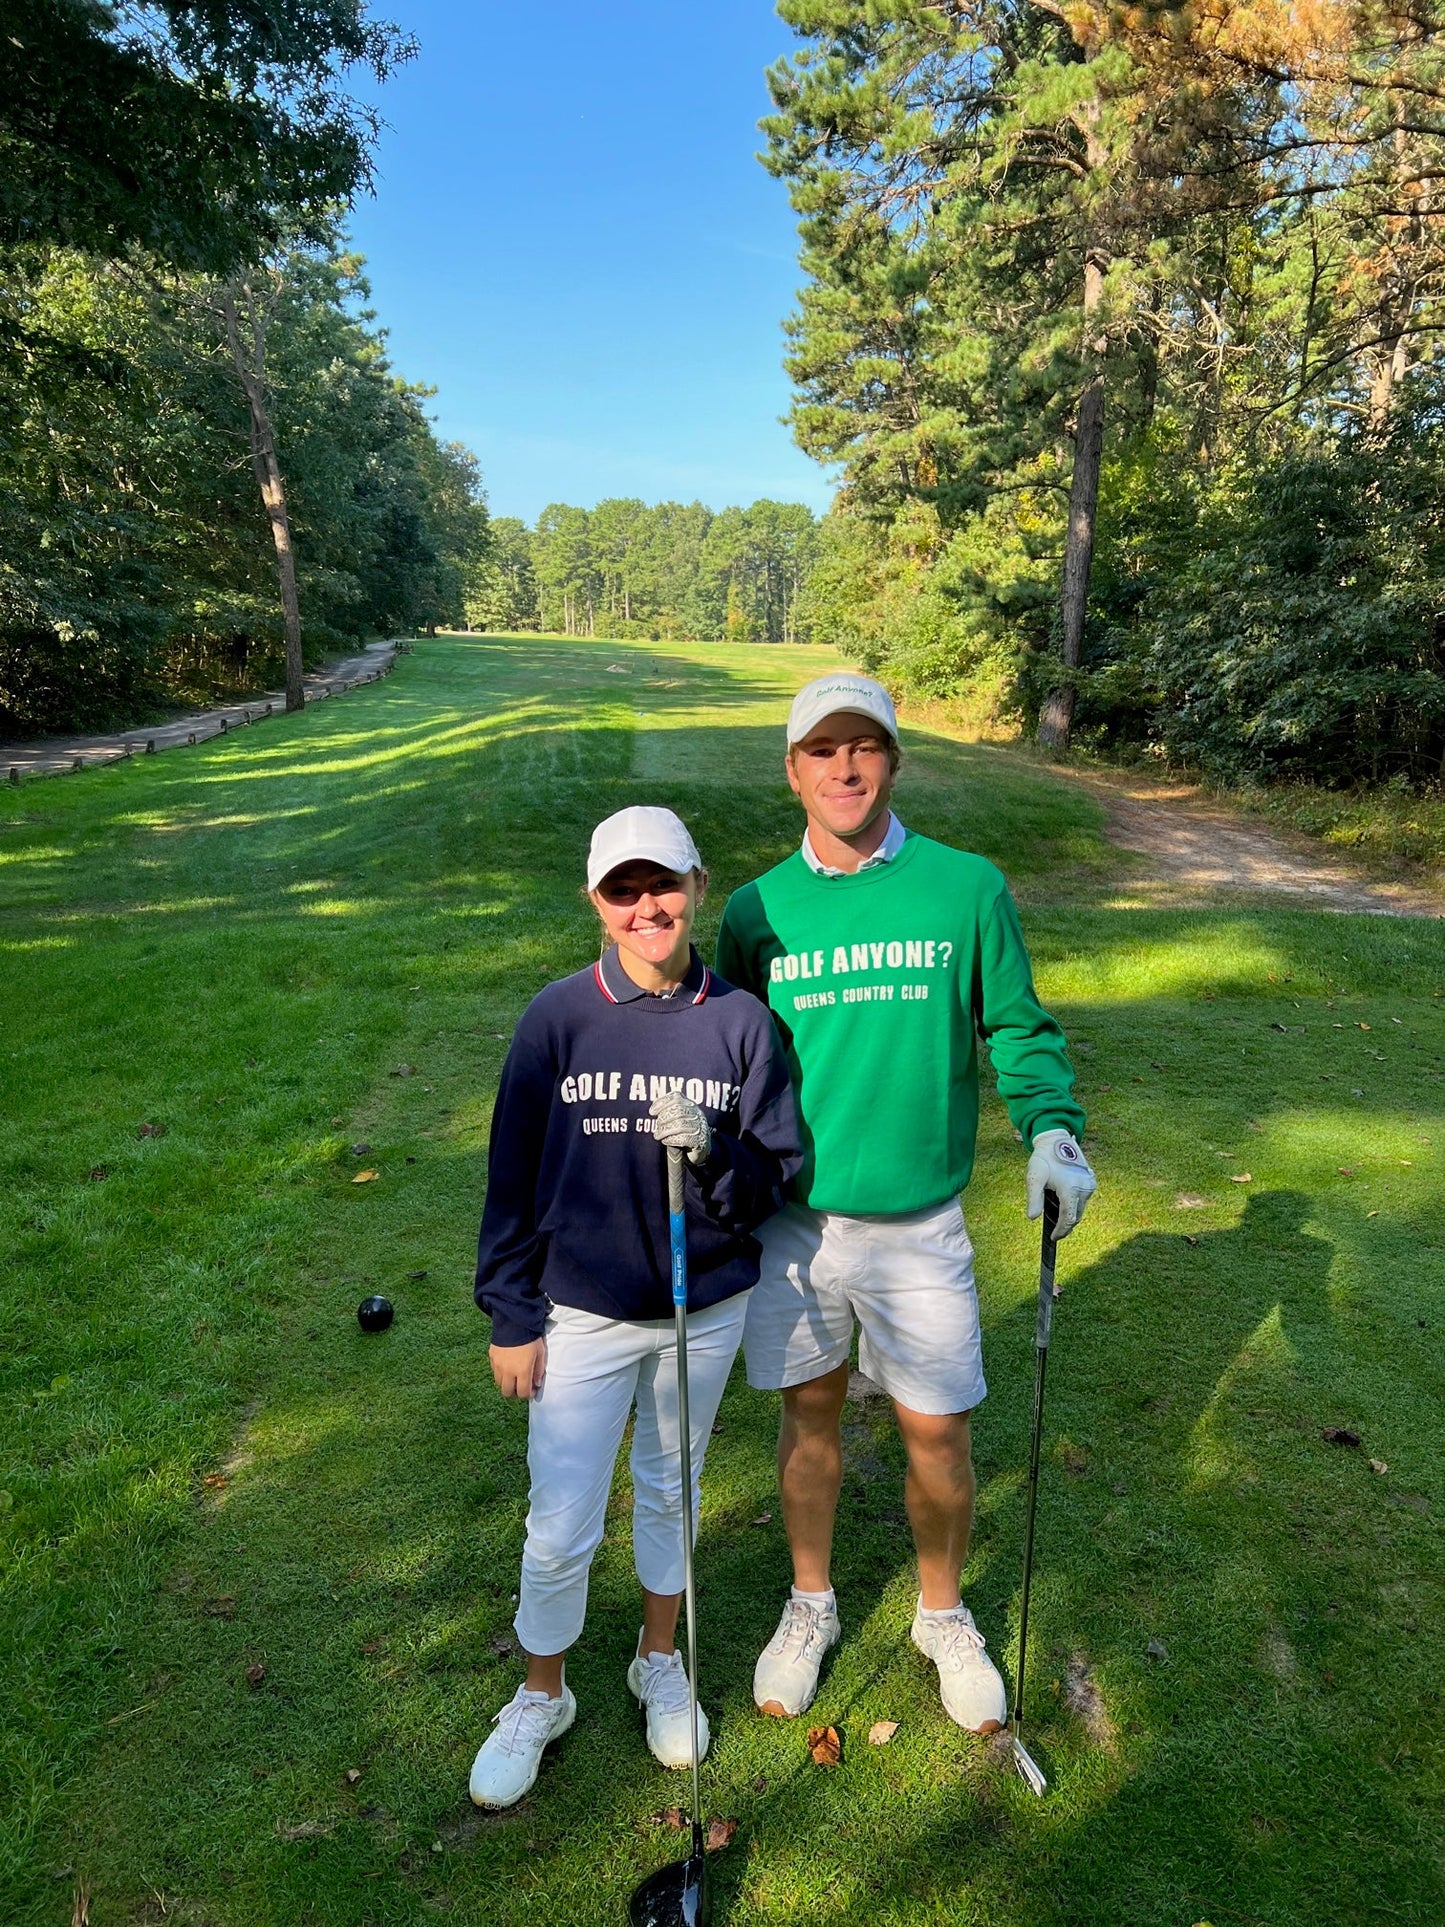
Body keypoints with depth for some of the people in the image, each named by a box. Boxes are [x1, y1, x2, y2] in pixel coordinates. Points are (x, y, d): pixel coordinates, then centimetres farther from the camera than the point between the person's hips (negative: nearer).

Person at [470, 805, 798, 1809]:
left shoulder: (743, 1021, -9)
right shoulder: (558, 1017, -12)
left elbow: (775, 1180, -5)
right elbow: (515, 1172, -4)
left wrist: (712, 1150, -25)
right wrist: (511, 1316, -1)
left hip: (706, 1310, 1)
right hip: (582, 1315, -1)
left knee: (672, 1494, 22)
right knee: (560, 1528, 9)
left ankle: (661, 1663, 49)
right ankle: (542, 1695, 39)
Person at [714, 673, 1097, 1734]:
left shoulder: (967, 887, -6)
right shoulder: (756, 911, -2)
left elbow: (1018, 1027, 1)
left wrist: (1053, 1129, -13)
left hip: (919, 1222, -1)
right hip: (792, 1218, 1)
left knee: (938, 1435, 11)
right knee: (810, 1415, 18)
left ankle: (945, 1616, 41)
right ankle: (811, 1606, 44)